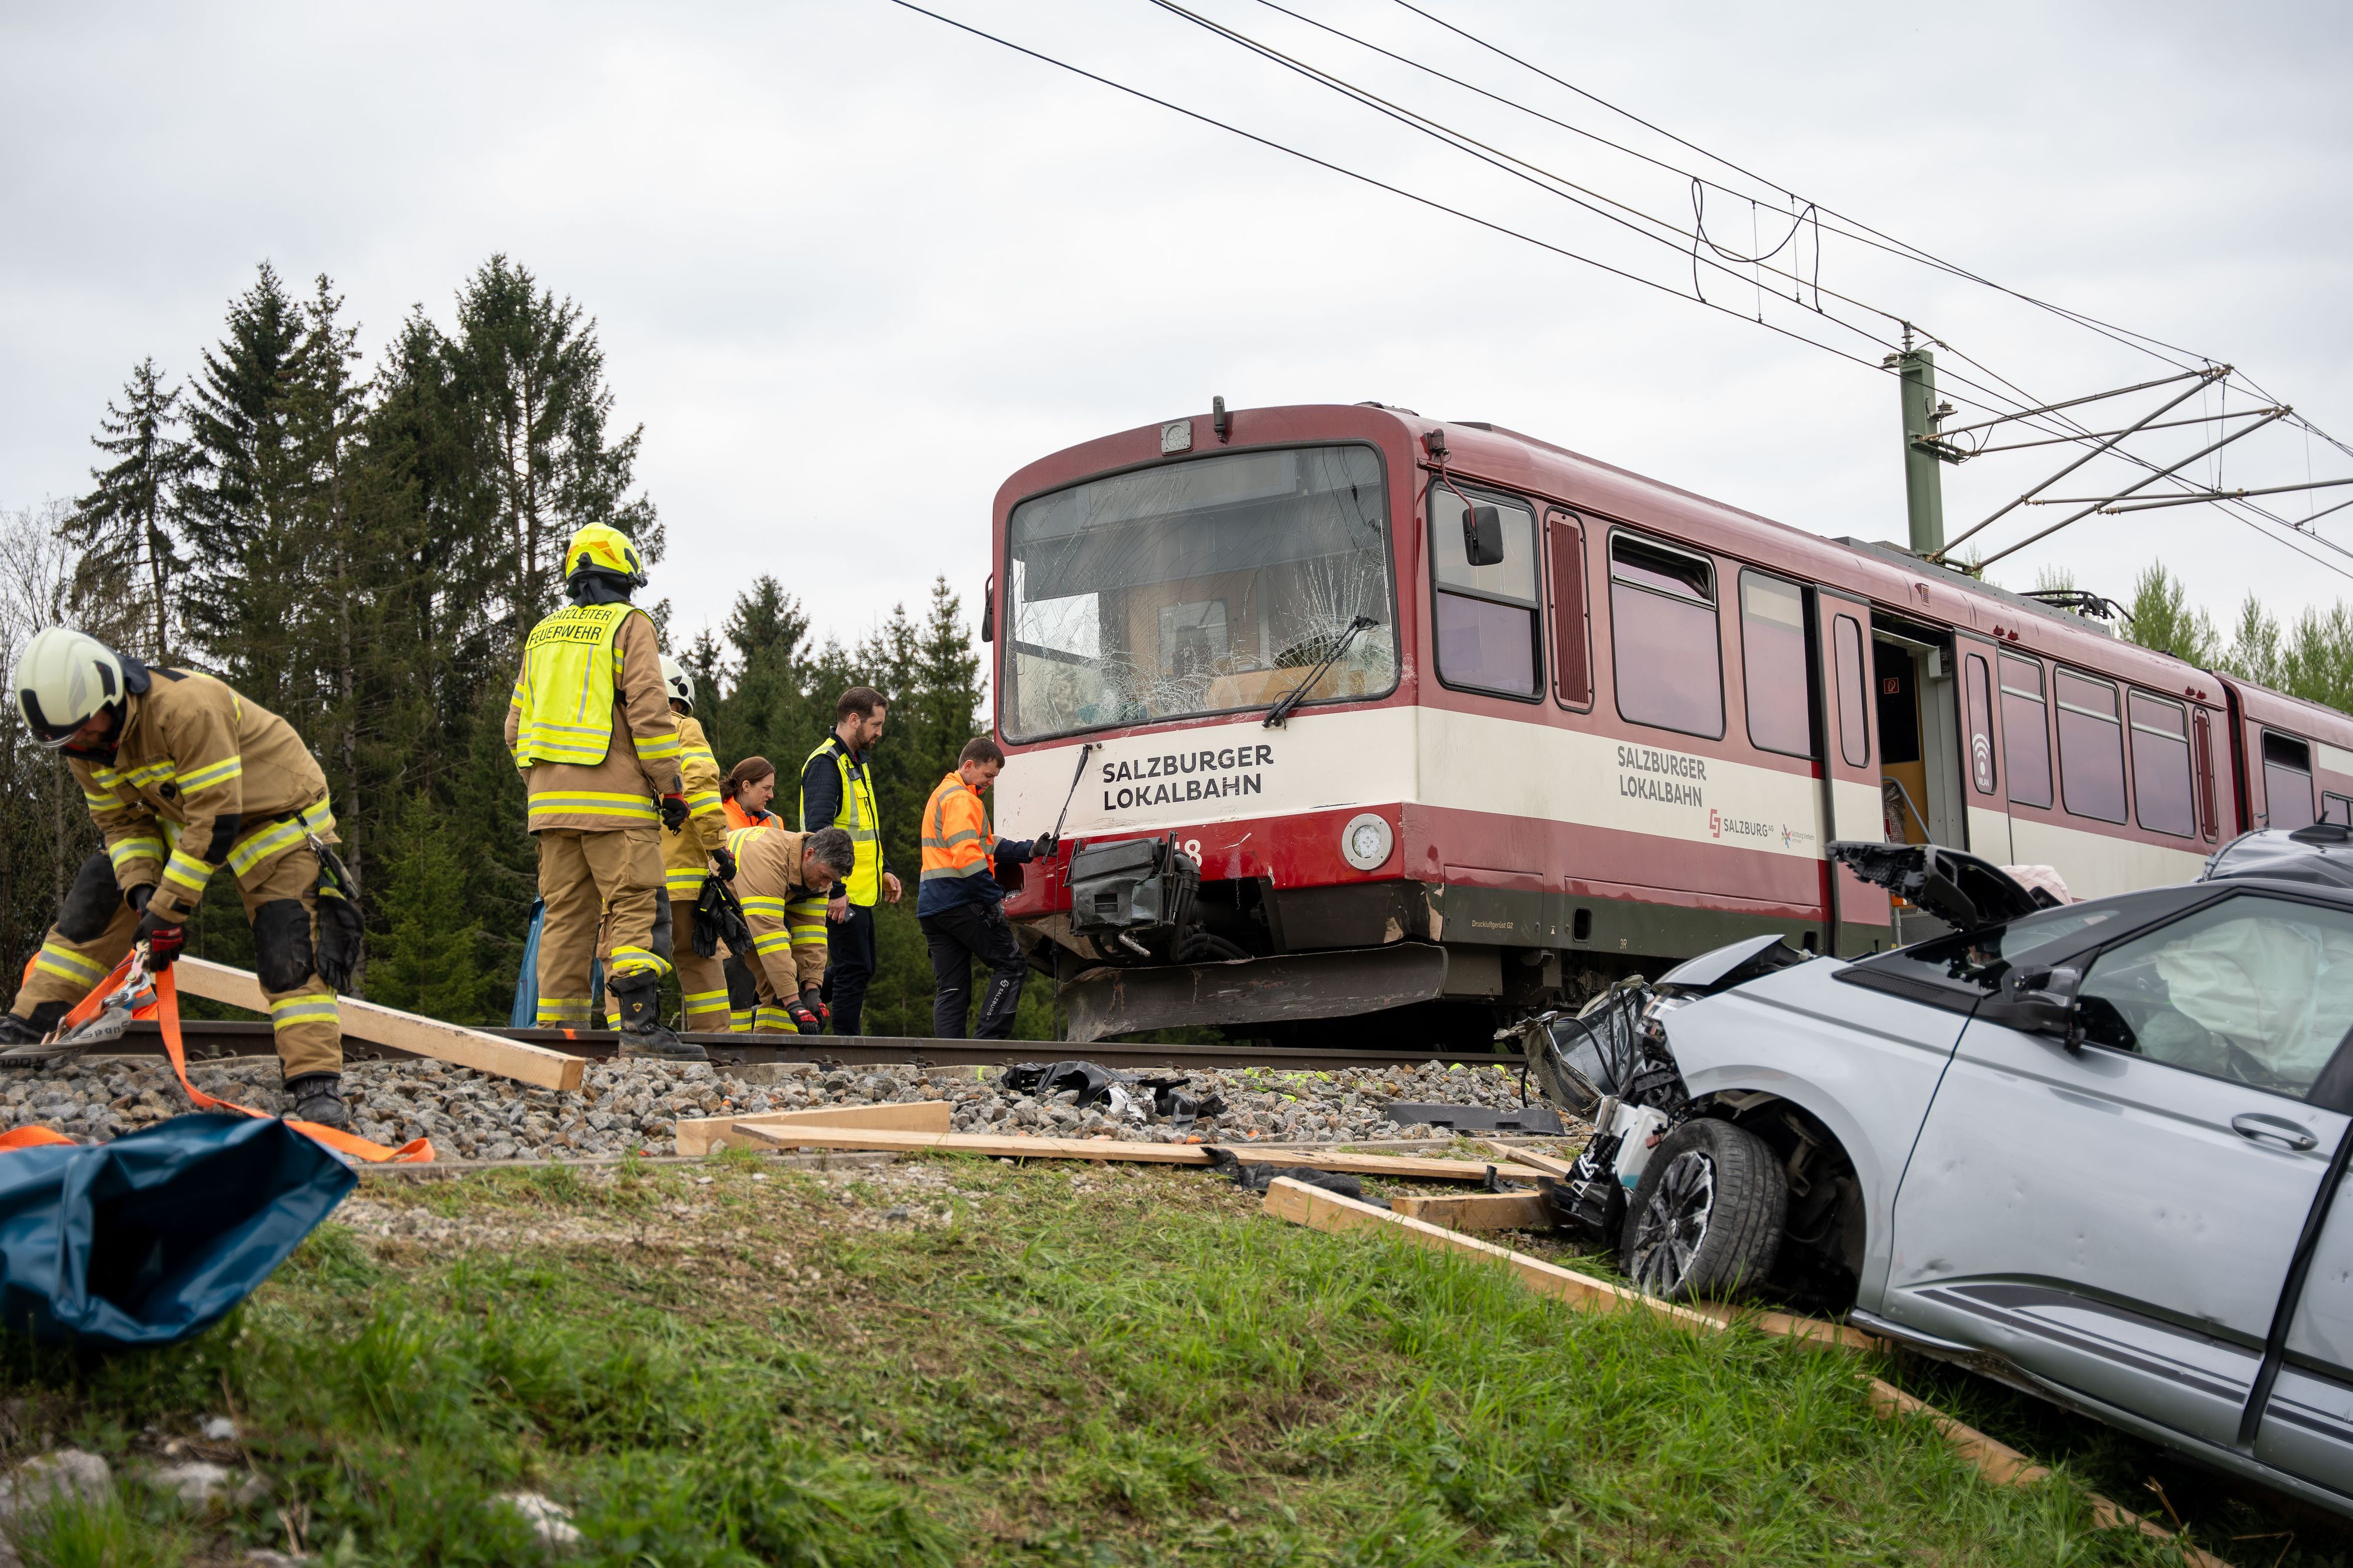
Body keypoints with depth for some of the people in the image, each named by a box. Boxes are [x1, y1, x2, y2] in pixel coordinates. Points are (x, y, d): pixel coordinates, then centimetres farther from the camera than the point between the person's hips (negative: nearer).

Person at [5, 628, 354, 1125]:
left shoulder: (187, 708, -36)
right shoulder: (85, 744, -10)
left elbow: (216, 819, -33)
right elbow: (120, 820, 0)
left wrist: (168, 907, -28)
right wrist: (141, 888, -18)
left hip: (273, 813, -7)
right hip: (183, 818, 8)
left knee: (288, 952, -20)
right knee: (94, 898, -1)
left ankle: (317, 1088, -20)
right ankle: (28, 1029, 6)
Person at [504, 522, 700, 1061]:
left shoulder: (543, 634, 18)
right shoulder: (629, 624, -1)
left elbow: (516, 726, 18)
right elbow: (650, 711, -11)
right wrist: (671, 788, -6)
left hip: (551, 799, 6)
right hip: (615, 800, -6)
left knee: (566, 915, 9)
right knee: (636, 910, -8)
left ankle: (556, 1031, 7)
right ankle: (640, 1025, -16)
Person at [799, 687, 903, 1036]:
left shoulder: (857, 761, 18)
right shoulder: (826, 764, -15)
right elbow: (819, 832, -25)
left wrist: (883, 871, 20)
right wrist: (835, 889, -28)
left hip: (860, 889, 10)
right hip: (841, 893, -10)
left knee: (860, 969, 17)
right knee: (854, 970, -5)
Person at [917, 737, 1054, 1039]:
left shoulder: (942, 795, 25)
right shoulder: (961, 799, -9)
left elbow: (987, 846, 22)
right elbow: (968, 856, -21)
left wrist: (1029, 850, 11)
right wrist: (994, 897, -21)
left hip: (931, 906, 10)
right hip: (961, 901, -10)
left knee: (950, 990, 7)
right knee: (1011, 965, -2)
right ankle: (989, 1041, -11)